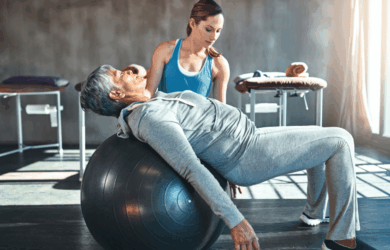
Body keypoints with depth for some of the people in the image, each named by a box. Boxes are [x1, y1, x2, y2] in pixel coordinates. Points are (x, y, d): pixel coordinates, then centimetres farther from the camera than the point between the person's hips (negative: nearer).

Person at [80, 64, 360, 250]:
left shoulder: (153, 103, 9)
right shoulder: (150, 117, -23)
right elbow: (192, 169, -30)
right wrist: (235, 220, -32)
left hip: (248, 138, 10)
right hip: (248, 154, -10)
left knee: (323, 140, 24)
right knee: (340, 141, -9)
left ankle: (315, 211, 42)